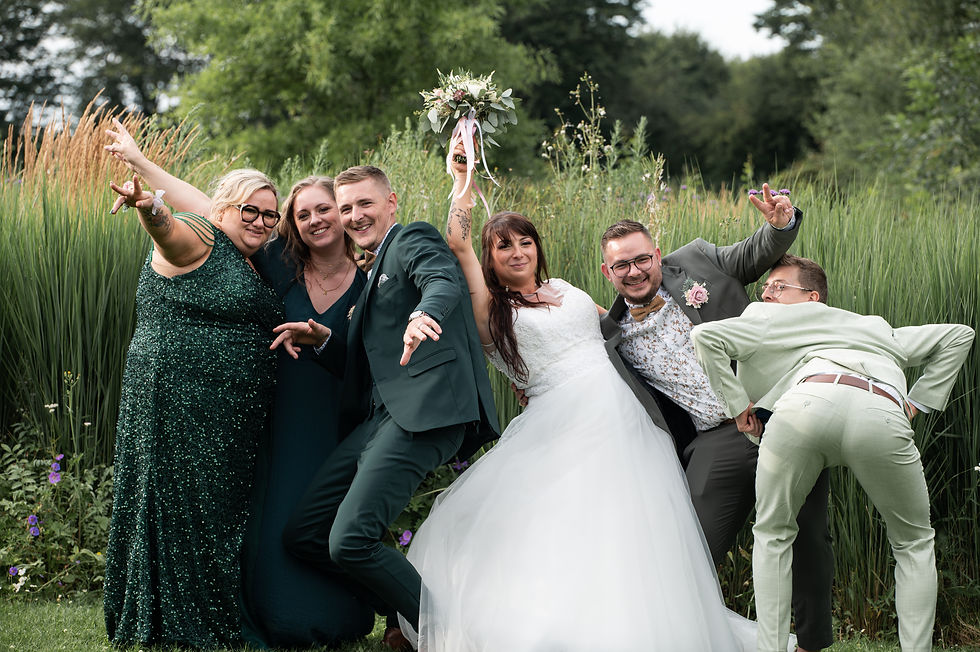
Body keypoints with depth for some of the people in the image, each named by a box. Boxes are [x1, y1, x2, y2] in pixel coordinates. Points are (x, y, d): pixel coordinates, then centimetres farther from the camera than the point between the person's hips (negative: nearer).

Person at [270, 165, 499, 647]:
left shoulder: (414, 238, 5)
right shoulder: (370, 279, 31)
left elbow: (444, 282, -20)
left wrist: (423, 314, -43)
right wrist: (320, 339, 11)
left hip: (425, 408, -9)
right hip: (378, 417, 9)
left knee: (350, 539, -21)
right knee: (301, 534, 3)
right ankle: (404, 612, 16)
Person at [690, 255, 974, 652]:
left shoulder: (775, 320, 34)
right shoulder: (878, 329, 45)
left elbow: (705, 335, 20)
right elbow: (958, 335, 45)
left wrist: (736, 403, 26)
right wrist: (917, 402, 38)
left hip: (806, 401, -2)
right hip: (884, 410, 2)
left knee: (772, 535, 21)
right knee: (914, 544, 23)